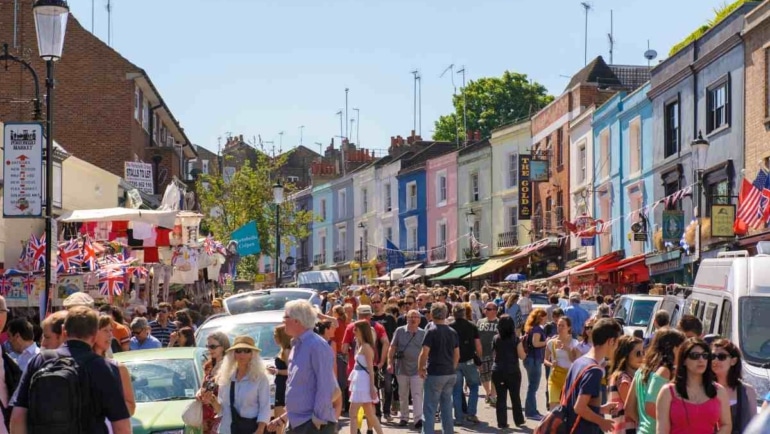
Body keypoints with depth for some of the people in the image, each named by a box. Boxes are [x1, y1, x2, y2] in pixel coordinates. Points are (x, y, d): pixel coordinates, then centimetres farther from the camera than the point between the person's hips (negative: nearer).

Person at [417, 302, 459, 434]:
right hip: (450, 374, 6)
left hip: (435, 374, -6)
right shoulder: (453, 332, 8)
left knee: (429, 409, -2)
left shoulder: (432, 331, -11)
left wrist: (420, 368, -1)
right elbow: (457, 355, 12)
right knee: (447, 408, 13)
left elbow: (424, 353, -15)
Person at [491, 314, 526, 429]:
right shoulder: (515, 339, -9)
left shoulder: (496, 339, -2)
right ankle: (518, 420, 24)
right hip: (513, 371, -1)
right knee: (515, 396, 13)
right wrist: (520, 344, 7)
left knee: (501, 397, 5)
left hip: (497, 372, 1)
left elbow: (494, 353, 9)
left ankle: (502, 423, 4)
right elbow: (522, 356, -8)